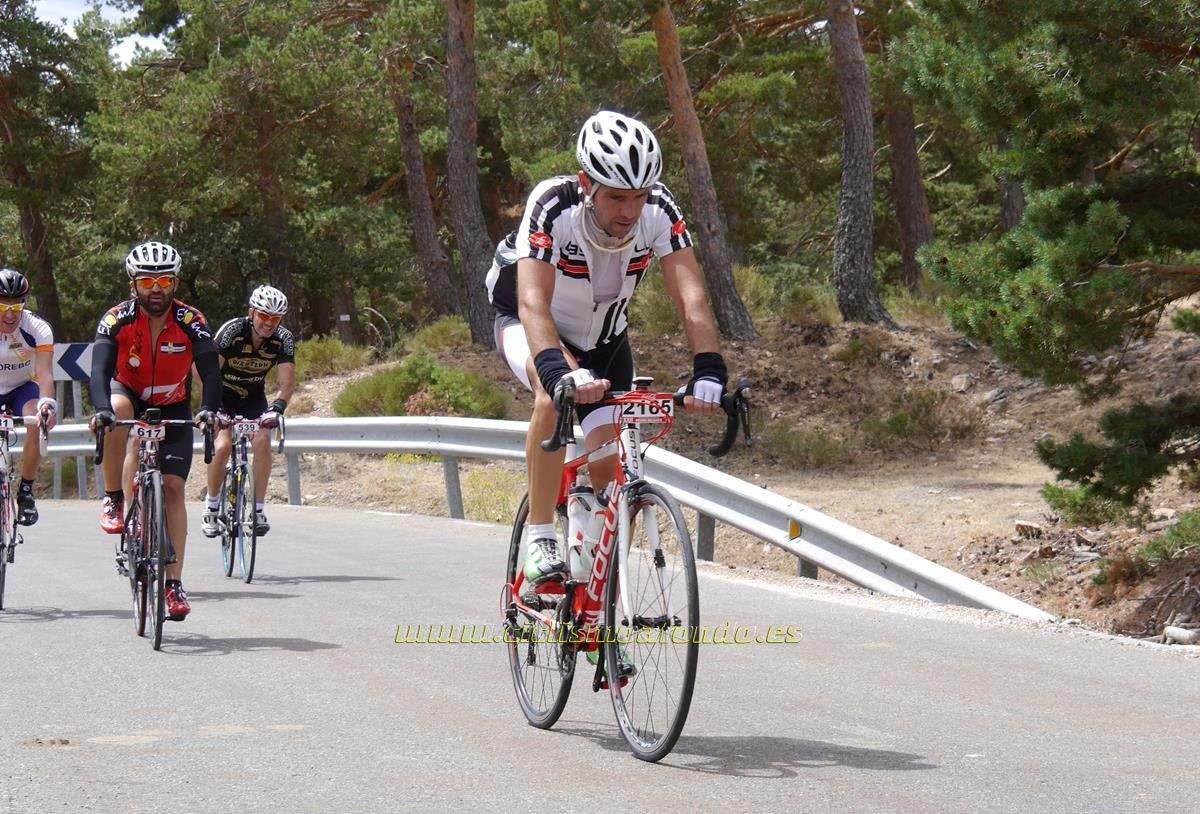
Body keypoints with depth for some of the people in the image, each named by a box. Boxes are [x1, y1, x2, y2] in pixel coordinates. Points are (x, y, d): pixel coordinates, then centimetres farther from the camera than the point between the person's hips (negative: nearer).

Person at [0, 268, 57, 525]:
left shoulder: (37, 328, -25)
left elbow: (45, 374, -33)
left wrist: (47, 402, -53)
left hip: (23, 388, -1)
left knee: (39, 421, -30)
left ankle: (26, 492, -14)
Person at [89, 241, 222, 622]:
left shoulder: (191, 322, -21)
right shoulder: (117, 319, -23)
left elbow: (210, 371, -30)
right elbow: (100, 370, -34)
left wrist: (209, 409, -49)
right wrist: (101, 409, -52)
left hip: (173, 409, 0)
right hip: (130, 397, 0)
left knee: (173, 488, -10)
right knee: (118, 408, -37)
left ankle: (174, 583, -6)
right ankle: (114, 500, -23)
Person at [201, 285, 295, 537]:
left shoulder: (283, 339, -18)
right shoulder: (232, 331, -26)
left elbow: (287, 382, -22)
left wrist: (277, 408, -40)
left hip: (253, 398, 2)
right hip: (222, 395, -2)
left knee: (262, 440, -23)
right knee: (223, 445, -22)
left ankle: (258, 509, -14)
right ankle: (211, 506, -2)